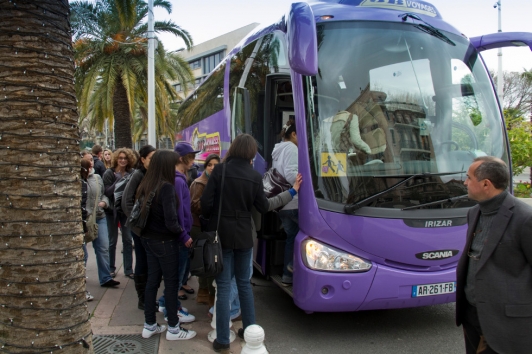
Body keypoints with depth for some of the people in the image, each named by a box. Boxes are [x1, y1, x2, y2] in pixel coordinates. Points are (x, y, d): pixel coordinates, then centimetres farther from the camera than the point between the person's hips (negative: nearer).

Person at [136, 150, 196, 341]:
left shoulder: (146, 185, 3)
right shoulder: (166, 187, -21)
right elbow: (171, 222, -23)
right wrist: (184, 235, -9)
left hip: (149, 239, 8)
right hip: (165, 242, -8)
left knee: (152, 281, 15)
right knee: (171, 283, 5)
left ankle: (149, 325, 26)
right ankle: (173, 329, 15)